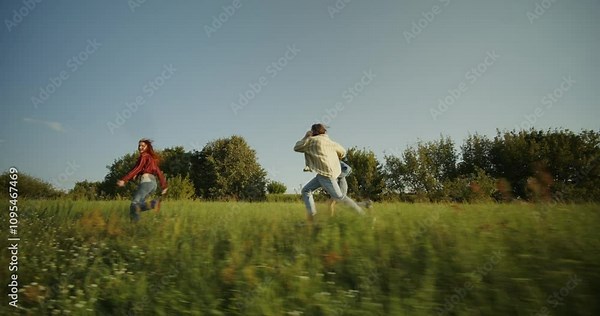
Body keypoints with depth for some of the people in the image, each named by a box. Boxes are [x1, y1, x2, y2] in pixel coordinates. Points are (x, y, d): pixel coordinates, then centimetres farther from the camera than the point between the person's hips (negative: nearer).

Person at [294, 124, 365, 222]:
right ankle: (311, 215, 0)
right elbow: (342, 152, 28)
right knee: (306, 191, 9)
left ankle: (361, 214, 6)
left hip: (326, 173, -9)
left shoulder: (312, 140, -3)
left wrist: (305, 137, 16)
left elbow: (296, 148, 6)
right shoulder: (330, 142, 17)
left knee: (339, 197, -1)